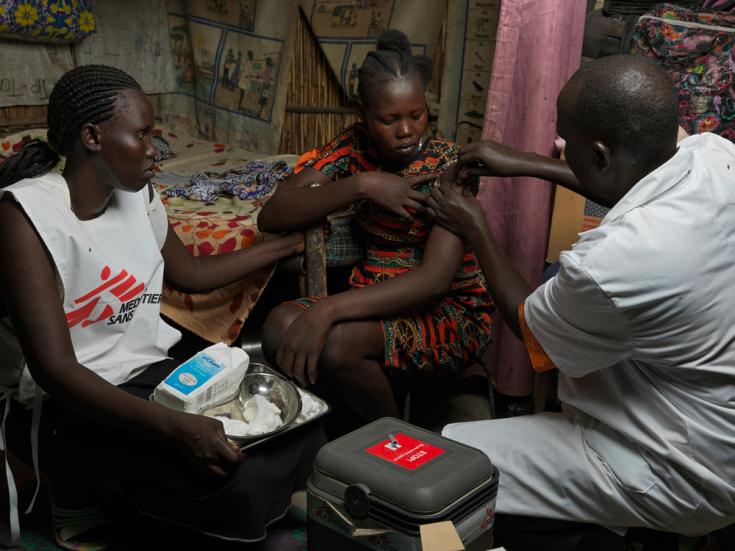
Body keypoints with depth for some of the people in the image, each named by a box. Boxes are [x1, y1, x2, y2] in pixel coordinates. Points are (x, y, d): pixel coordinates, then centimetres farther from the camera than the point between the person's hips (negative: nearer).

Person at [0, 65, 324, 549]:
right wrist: (175, 426, -37)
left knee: (300, 428, -8)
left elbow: (191, 273, 21)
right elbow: (54, 368, -26)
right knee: (227, 475, -28)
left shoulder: (137, 194, 4)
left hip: (151, 372, 8)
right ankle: (77, 494, 1)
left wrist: (288, 244, 20)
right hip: (65, 404, -7)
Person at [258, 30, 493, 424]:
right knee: (279, 327, -23)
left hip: (451, 312, -4)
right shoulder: (355, 147, 0)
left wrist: (326, 309, -37)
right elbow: (272, 216, -8)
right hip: (375, 299, 4)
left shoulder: (448, 166, -13)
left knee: (337, 342, -31)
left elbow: (436, 278, -26)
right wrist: (361, 184, -21)